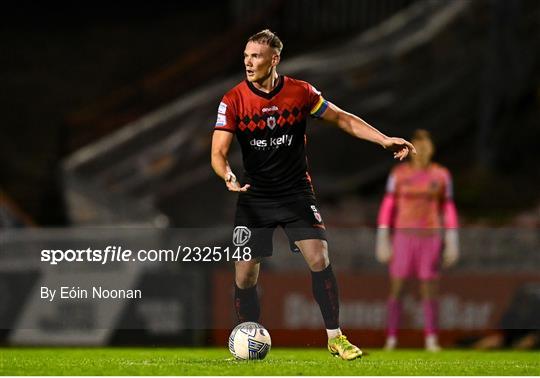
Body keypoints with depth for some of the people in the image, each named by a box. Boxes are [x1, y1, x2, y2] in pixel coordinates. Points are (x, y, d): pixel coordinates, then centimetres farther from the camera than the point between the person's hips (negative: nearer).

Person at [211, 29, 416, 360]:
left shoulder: (300, 92, -5)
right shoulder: (233, 101, -8)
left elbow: (342, 119, 6)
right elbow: (218, 152, -11)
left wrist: (384, 140, -2)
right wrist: (227, 175, -34)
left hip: (297, 192, 0)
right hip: (254, 196, 0)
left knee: (319, 259, -14)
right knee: (245, 274, -4)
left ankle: (335, 338, -2)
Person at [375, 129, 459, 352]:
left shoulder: (441, 175, 2)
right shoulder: (399, 174, 0)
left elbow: (448, 210, 6)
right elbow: (387, 208, 1)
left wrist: (452, 242, 2)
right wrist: (382, 240, -4)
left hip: (430, 238, 0)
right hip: (403, 237, 0)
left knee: (429, 289, -3)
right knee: (397, 289, -3)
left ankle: (431, 340, 3)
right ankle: (391, 339, 4)